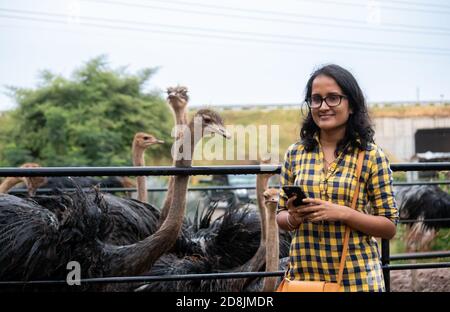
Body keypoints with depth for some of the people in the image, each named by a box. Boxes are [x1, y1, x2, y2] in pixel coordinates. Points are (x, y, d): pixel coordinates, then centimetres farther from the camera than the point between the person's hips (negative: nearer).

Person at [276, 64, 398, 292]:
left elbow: (389, 227, -5)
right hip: (303, 274, 3)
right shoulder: (295, 153, 3)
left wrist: (342, 213, -18)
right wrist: (293, 218, -11)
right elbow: (281, 217, 10)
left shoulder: (371, 156, -5)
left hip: (356, 278, -2)